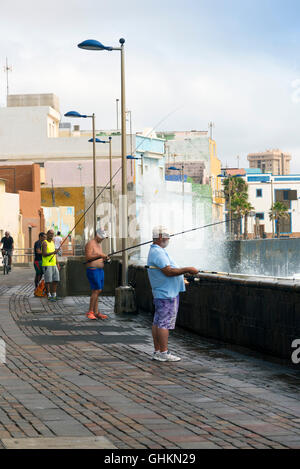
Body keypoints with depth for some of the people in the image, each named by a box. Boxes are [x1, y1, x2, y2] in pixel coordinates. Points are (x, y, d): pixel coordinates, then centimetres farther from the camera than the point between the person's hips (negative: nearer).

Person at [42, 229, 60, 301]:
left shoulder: (52, 242, 16)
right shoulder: (44, 243, -9)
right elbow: (44, 254, -19)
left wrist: (57, 264, 19)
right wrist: (53, 252, -31)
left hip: (53, 265, 8)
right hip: (47, 265, -8)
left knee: (56, 280, 6)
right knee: (48, 281, -4)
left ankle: (54, 295, 14)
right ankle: (49, 296, 3)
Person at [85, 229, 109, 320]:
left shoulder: (99, 244, 19)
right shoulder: (90, 244, -9)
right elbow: (88, 257, -18)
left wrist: (104, 258, 8)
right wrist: (99, 255, -24)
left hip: (100, 270, 9)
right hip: (93, 270, -9)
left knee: (98, 291, 6)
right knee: (95, 291, -13)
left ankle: (96, 312, 7)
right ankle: (90, 312, -8)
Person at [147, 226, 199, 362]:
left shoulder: (157, 251, 18)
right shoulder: (158, 252, -18)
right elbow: (168, 271, -25)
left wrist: (183, 275, 23)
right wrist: (187, 269, -20)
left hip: (161, 293, 11)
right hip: (167, 294, -11)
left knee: (158, 322, 10)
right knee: (165, 323, -8)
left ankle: (157, 352, 14)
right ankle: (163, 353, -6)